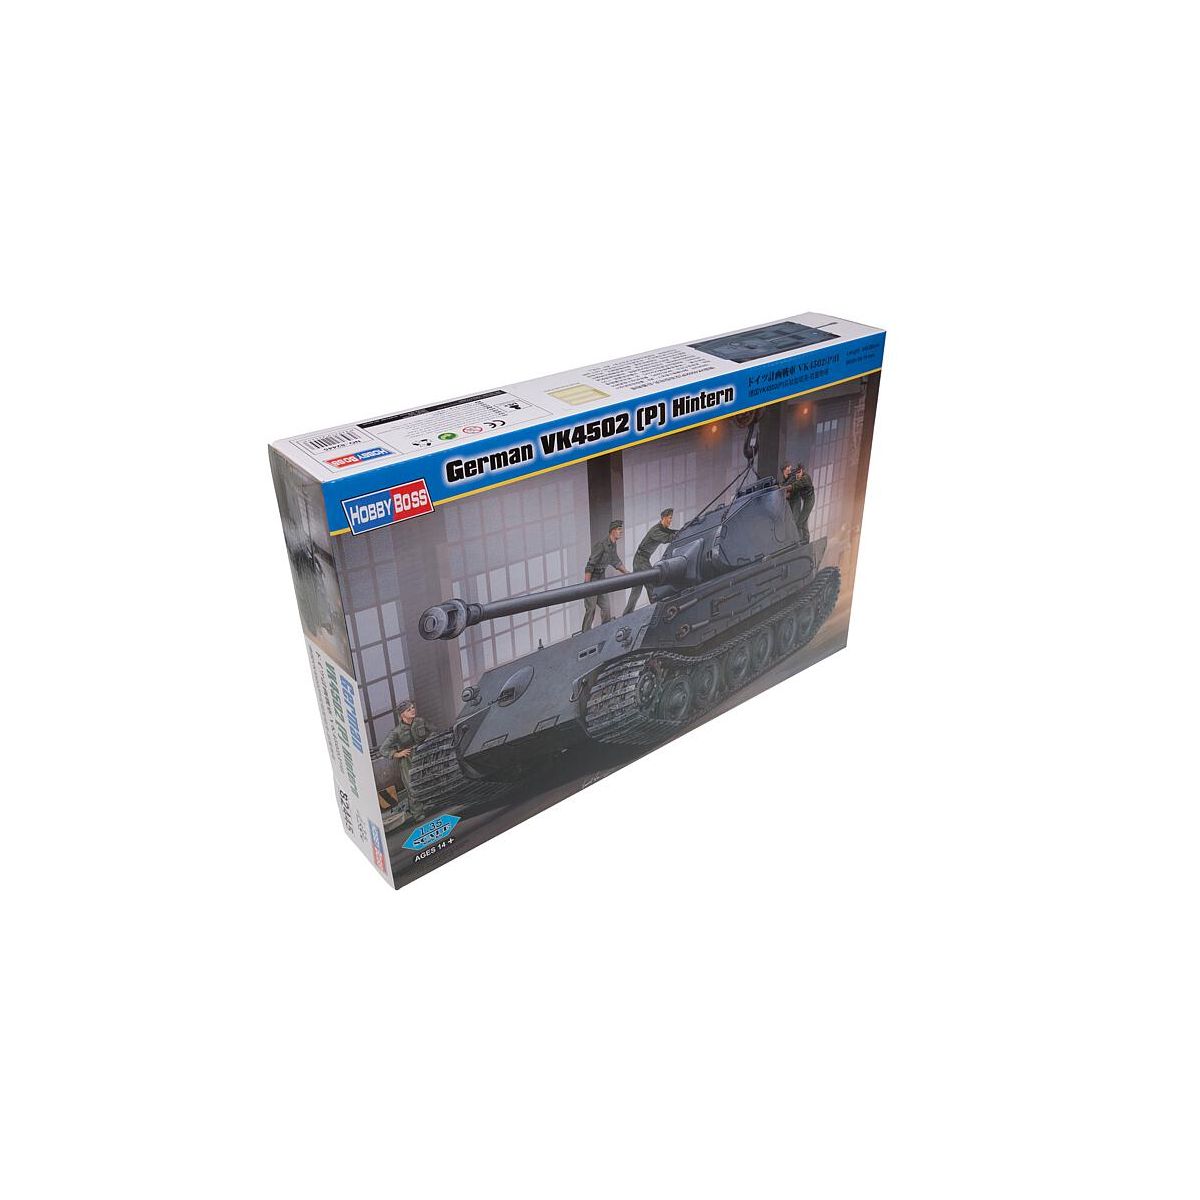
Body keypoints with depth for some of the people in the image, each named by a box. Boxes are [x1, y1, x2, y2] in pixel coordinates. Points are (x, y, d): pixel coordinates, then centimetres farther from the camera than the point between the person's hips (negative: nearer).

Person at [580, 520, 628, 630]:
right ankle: (585, 634, 2)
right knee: (591, 609, -5)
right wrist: (586, 584, -25)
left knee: (606, 608, 7)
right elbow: (590, 564, -23)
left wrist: (626, 572, 23)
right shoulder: (602, 544, -20)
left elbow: (616, 561, 26)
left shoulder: (613, 545, 7)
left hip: (601, 578, 8)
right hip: (592, 579, -8)